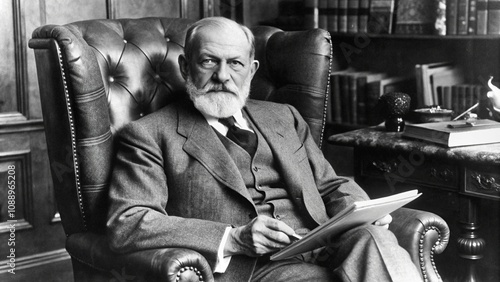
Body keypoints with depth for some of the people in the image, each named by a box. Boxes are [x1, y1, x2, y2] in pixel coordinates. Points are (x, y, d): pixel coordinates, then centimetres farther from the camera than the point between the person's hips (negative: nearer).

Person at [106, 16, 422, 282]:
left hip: (326, 250, 6)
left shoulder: (283, 118, 25)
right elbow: (125, 225, -5)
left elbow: (331, 185, 26)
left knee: (374, 240, -28)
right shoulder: (148, 135, 6)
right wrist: (233, 239, -15)